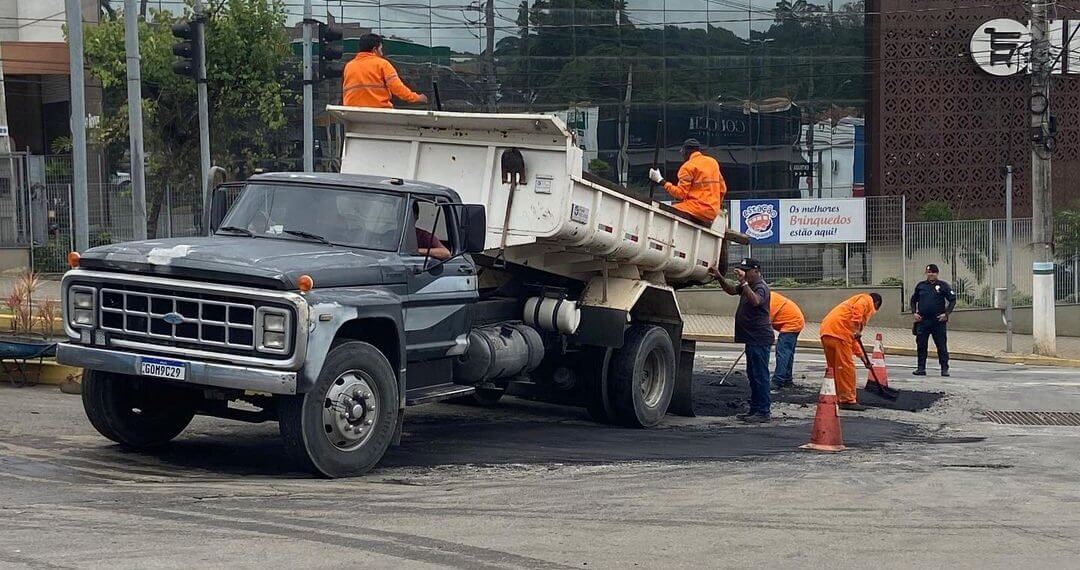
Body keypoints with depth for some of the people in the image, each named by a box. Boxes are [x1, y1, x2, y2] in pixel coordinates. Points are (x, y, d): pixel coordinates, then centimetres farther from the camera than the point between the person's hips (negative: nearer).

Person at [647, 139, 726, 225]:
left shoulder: (688, 166, -4)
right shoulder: (713, 162, 18)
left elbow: (680, 194, -11)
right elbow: (723, 189, 20)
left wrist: (661, 181, -5)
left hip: (699, 208, -8)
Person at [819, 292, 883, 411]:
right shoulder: (867, 300, 10)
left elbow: (852, 338, 36)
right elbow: (857, 309, -15)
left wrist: (861, 356, 36)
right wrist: (857, 329, -20)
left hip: (826, 330, 9)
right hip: (839, 330, -9)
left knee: (834, 367, 15)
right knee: (846, 366, -5)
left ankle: (835, 399, 21)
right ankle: (848, 400, -4)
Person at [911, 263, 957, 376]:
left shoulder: (943, 285, 2)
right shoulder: (921, 286, 11)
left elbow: (952, 300, 2)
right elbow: (913, 300, 21)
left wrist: (946, 313, -8)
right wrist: (914, 312, 6)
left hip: (938, 321, -3)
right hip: (922, 320, 3)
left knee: (941, 345, -1)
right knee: (921, 345, 3)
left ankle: (944, 368, 4)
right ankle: (921, 368, 10)